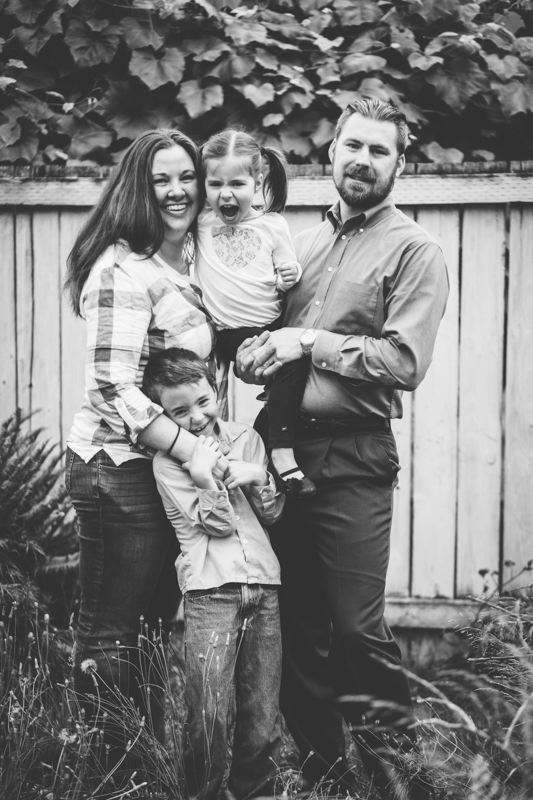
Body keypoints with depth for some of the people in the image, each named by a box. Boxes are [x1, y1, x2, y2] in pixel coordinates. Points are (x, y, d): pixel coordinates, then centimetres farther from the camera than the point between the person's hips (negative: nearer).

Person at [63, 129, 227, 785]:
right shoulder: (124, 270, -15)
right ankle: (114, 772, 13)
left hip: (167, 467, 9)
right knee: (109, 637, 2)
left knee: (152, 629, 17)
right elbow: (114, 391, -21)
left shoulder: (188, 265, 11)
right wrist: (196, 452, -24)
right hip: (118, 469, -9)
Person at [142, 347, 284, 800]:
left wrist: (258, 477, -5)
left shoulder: (246, 438, 13)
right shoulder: (168, 461, 1)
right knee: (210, 715, -13)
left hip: (264, 585, 4)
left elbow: (273, 514, 13)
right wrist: (207, 478, -19)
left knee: (263, 716, 3)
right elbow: (218, 523, -4)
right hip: (211, 592, -3)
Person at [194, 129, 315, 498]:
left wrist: (291, 277, -10)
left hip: (271, 326, -1)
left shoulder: (272, 225, 6)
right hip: (229, 336, 1)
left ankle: (283, 451, -24)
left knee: (295, 361, -26)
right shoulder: (200, 222, 7)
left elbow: (288, 275, 12)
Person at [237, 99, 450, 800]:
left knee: (357, 627, -6)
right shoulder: (303, 242, 16)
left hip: (353, 459, -6)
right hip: (284, 449, 6)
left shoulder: (413, 252, -2)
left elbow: (405, 363, -12)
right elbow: (269, 333, 23)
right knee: (297, 622, 10)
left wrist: (310, 342, -13)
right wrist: (255, 354, 0)